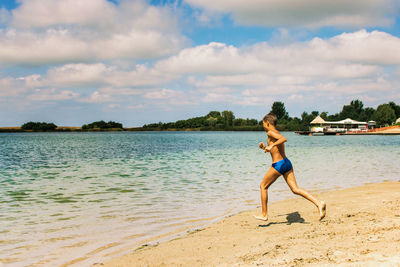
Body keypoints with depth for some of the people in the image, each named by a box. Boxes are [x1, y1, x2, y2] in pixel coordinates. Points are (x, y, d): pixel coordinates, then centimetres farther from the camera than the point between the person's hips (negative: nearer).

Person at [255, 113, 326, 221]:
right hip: (286, 162, 8)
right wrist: (265, 147, 24)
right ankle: (319, 203, -11)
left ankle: (264, 214, 14)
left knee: (263, 186, 10)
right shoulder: (277, 133, 20)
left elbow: (284, 139, -28)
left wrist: (271, 145, -28)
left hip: (278, 165, -8)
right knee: (295, 189, 4)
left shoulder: (270, 132, -8)